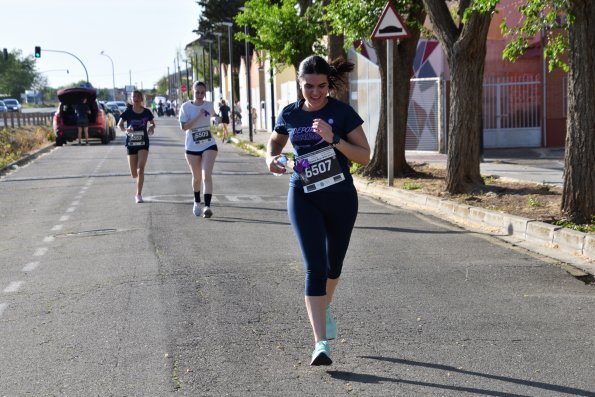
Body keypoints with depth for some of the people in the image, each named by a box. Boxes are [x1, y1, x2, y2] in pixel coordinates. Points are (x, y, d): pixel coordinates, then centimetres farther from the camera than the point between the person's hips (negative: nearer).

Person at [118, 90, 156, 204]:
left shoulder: (147, 112, -4)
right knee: (134, 175, 3)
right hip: (131, 144, 1)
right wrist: (125, 129, -20)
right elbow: (119, 124, 1)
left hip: (143, 144, -1)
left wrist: (151, 127, -12)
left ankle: (139, 194, -8)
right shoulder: (128, 112, -6)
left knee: (141, 169, -17)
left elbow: (152, 123, 11)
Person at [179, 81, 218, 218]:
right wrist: (198, 116, -25)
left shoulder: (209, 105, 0)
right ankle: (197, 203, 38)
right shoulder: (186, 107, -9)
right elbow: (184, 126, -19)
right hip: (192, 147, 0)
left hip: (209, 146, 0)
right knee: (197, 177, 13)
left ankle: (207, 206, -21)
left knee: (207, 176, -15)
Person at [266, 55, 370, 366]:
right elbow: (274, 141, 20)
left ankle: (324, 308, 49)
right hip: (304, 198, 0)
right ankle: (321, 343, -15)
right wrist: (271, 158, -3)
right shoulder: (289, 115, 0)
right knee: (315, 267, -12)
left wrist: (334, 139, -24)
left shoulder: (342, 113, -7)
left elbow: (364, 156, -10)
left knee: (333, 264, 17)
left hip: (340, 197, 0)